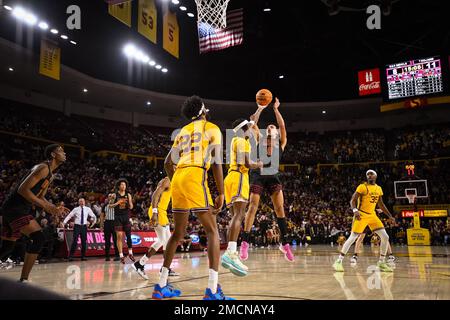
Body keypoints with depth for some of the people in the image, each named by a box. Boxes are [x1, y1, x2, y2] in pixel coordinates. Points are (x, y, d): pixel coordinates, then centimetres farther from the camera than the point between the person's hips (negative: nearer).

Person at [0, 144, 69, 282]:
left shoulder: (50, 175, 17)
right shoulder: (43, 168, -14)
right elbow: (23, 189, -23)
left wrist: (55, 209, 11)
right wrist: (46, 206, -24)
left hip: (15, 209, 10)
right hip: (14, 208, -10)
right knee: (39, 238, -19)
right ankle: (23, 280, -15)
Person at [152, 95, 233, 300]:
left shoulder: (183, 131, 27)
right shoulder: (212, 128, 10)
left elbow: (168, 163, 23)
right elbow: (216, 163, -1)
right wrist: (221, 194, -1)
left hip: (178, 178, 6)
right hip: (195, 177, -6)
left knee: (178, 232, 16)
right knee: (212, 231, -2)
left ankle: (161, 285, 19)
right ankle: (213, 290, -13)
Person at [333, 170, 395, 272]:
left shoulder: (379, 189, 11)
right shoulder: (362, 187, -9)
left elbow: (381, 204, 22)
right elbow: (353, 200, -12)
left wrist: (390, 216, 18)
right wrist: (355, 210, -30)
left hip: (372, 215, 6)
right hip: (361, 215, -6)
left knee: (385, 237, 0)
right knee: (352, 238, -12)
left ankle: (381, 262, 14)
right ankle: (338, 261, -6)